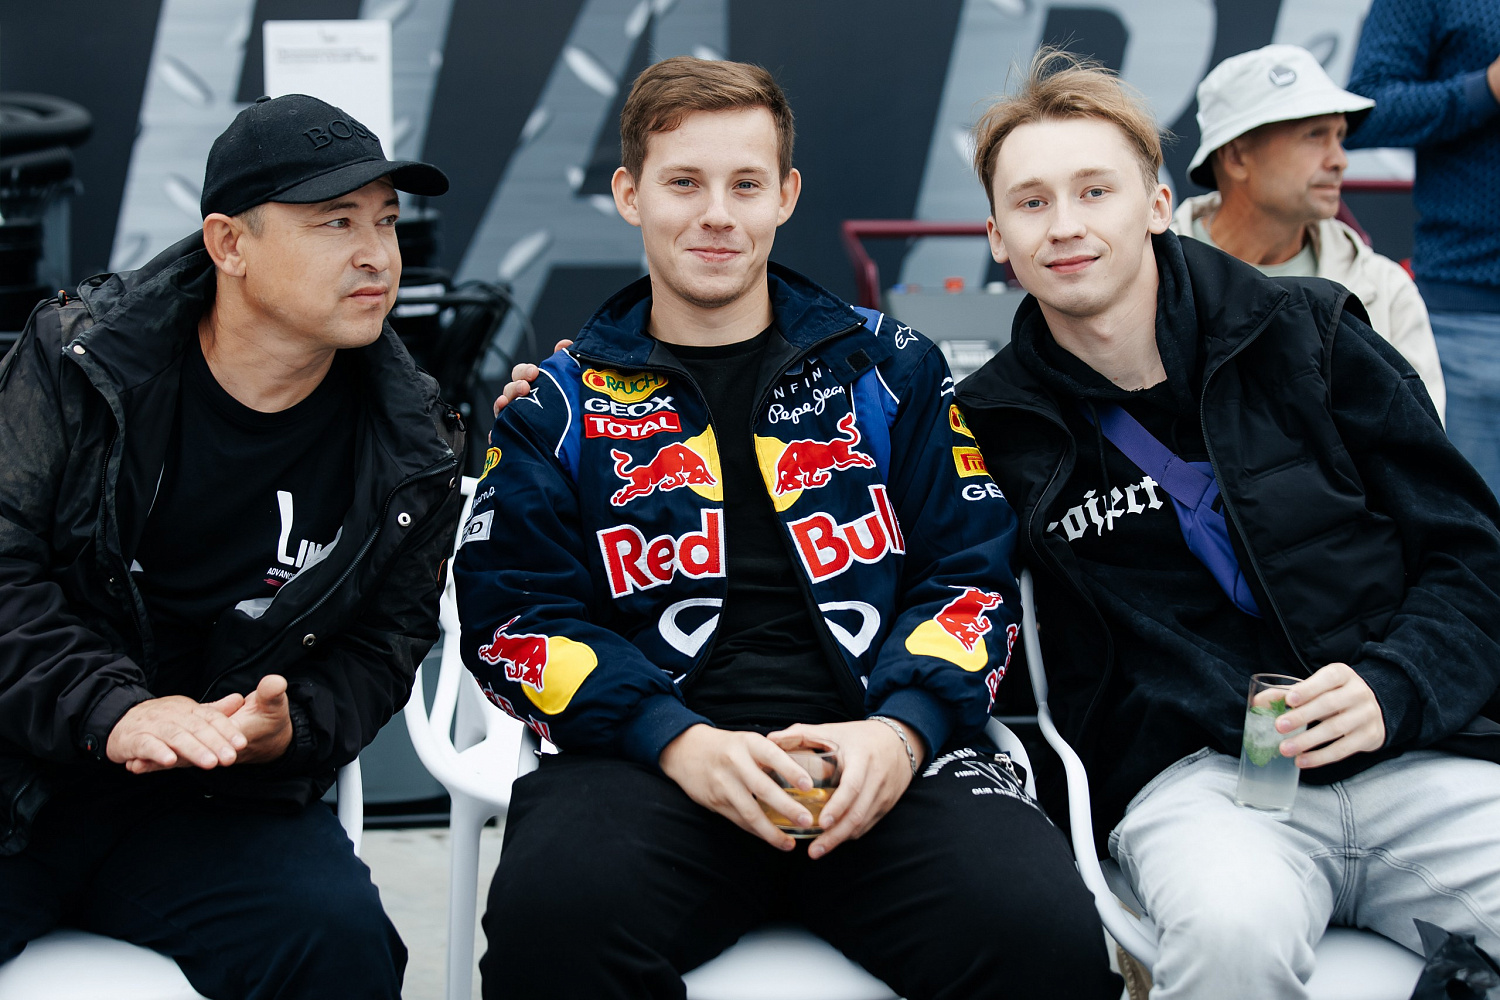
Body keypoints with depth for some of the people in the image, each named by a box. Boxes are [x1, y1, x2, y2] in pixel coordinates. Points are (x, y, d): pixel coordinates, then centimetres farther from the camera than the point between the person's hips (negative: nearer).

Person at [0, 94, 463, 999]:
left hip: (221, 802, 2)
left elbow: (380, 650, 8)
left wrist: (288, 731, -14)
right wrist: (112, 711, -24)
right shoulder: (77, 357, -2)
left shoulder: (412, 455, 4)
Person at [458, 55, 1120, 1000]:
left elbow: (972, 572, 12)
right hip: (653, 760, 0)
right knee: (552, 920, -35)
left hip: (884, 753, 0)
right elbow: (516, 615, 6)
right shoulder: (559, 403, 15)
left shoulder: (891, 370, 17)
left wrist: (903, 728, -10)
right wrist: (679, 742, -12)